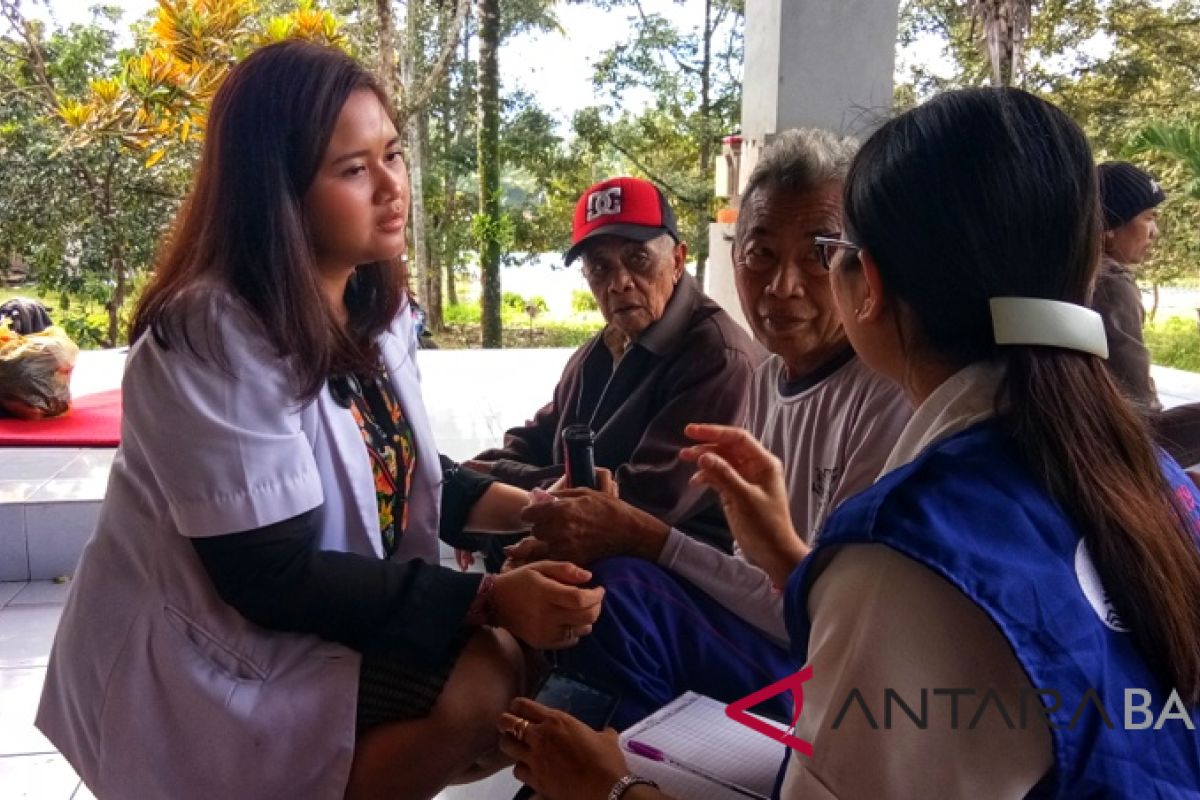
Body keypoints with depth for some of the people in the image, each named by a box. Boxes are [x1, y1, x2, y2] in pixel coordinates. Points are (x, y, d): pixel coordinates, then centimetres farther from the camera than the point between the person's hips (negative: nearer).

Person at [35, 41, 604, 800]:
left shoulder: (376, 306, 3)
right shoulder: (212, 336, -24)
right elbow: (273, 580, -26)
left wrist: (530, 509, -4)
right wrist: (488, 599, -29)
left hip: (335, 628, 9)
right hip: (200, 662, -8)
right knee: (484, 682, -23)